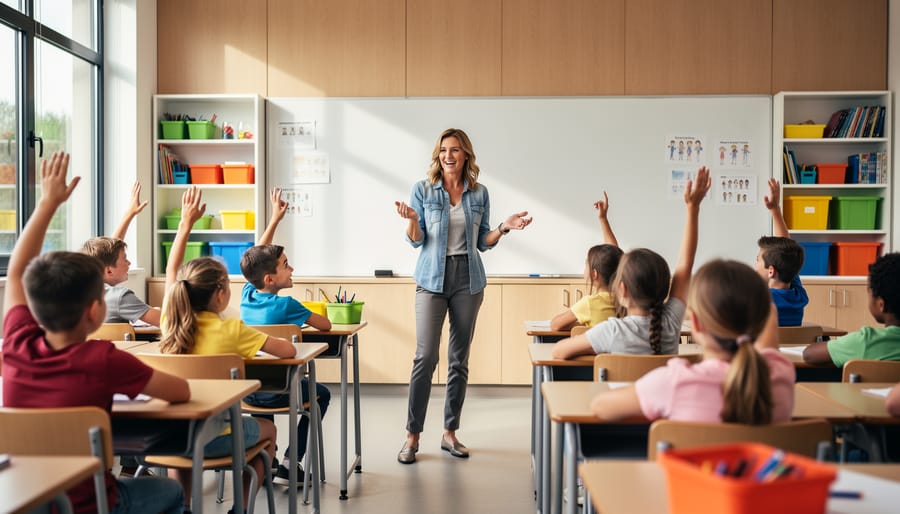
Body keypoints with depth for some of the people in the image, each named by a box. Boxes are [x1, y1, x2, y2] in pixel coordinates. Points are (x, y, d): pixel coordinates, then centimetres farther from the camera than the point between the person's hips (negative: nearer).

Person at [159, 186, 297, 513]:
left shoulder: (171, 321, -3)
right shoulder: (231, 330, -15)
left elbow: (171, 271, 12)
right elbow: (288, 351, -13)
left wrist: (185, 223, 15)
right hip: (216, 437, -4)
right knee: (267, 429, 27)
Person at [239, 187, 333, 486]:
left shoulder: (247, 294, -1)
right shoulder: (285, 305, -19)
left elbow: (257, 255, 14)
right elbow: (325, 325, -9)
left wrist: (275, 219, 17)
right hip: (275, 392, -6)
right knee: (321, 394, 21)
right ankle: (288, 466, 13)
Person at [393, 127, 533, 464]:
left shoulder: (479, 193, 7)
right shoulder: (423, 189, 2)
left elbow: (482, 243, 11)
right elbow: (416, 241, 0)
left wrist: (504, 228, -5)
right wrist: (411, 219, -19)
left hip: (468, 279, 2)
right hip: (432, 279, -2)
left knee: (459, 359, 6)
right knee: (425, 357, -9)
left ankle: (450, 433, 17)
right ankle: (412, 436, 1)